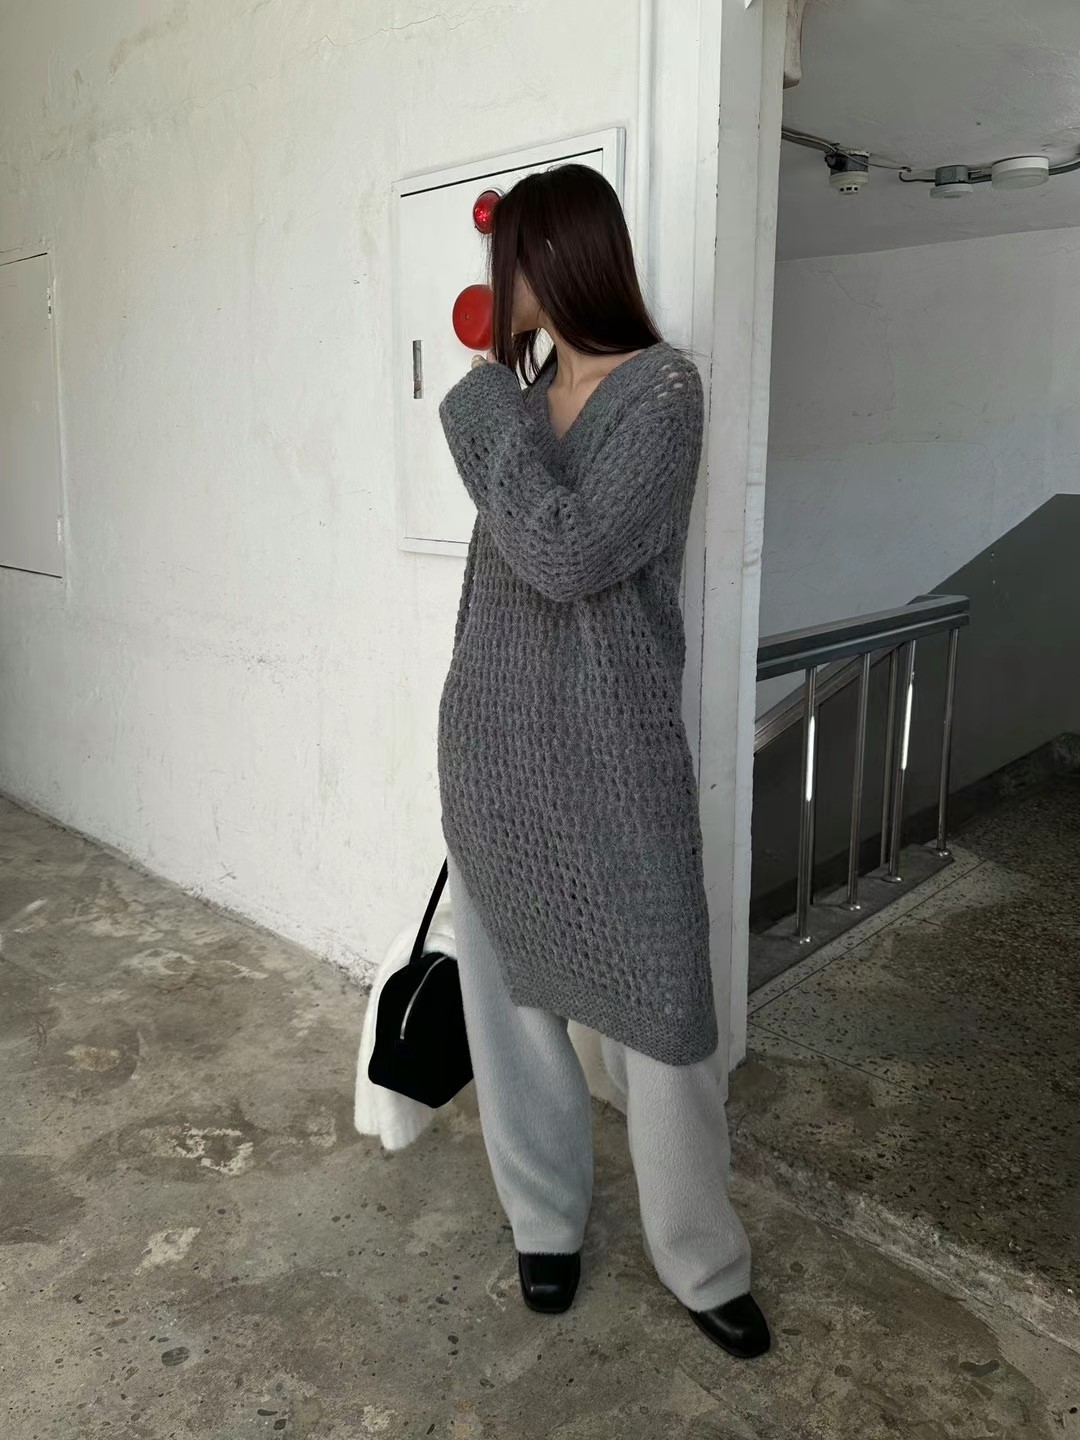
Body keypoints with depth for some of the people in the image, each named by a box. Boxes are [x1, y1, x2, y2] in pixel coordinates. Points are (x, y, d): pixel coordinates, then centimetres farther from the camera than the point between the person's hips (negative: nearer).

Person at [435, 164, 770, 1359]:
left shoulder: (662, 388, -10)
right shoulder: (529, 391, 10)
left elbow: (569, 554, -22)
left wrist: (483, 410, -12)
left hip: (608, 752, -6)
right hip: (494, 738, 7)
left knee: (661, 1012, 4)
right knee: (510, 994, 14)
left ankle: (702, 1262, 27)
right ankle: (546, 1221, 35)